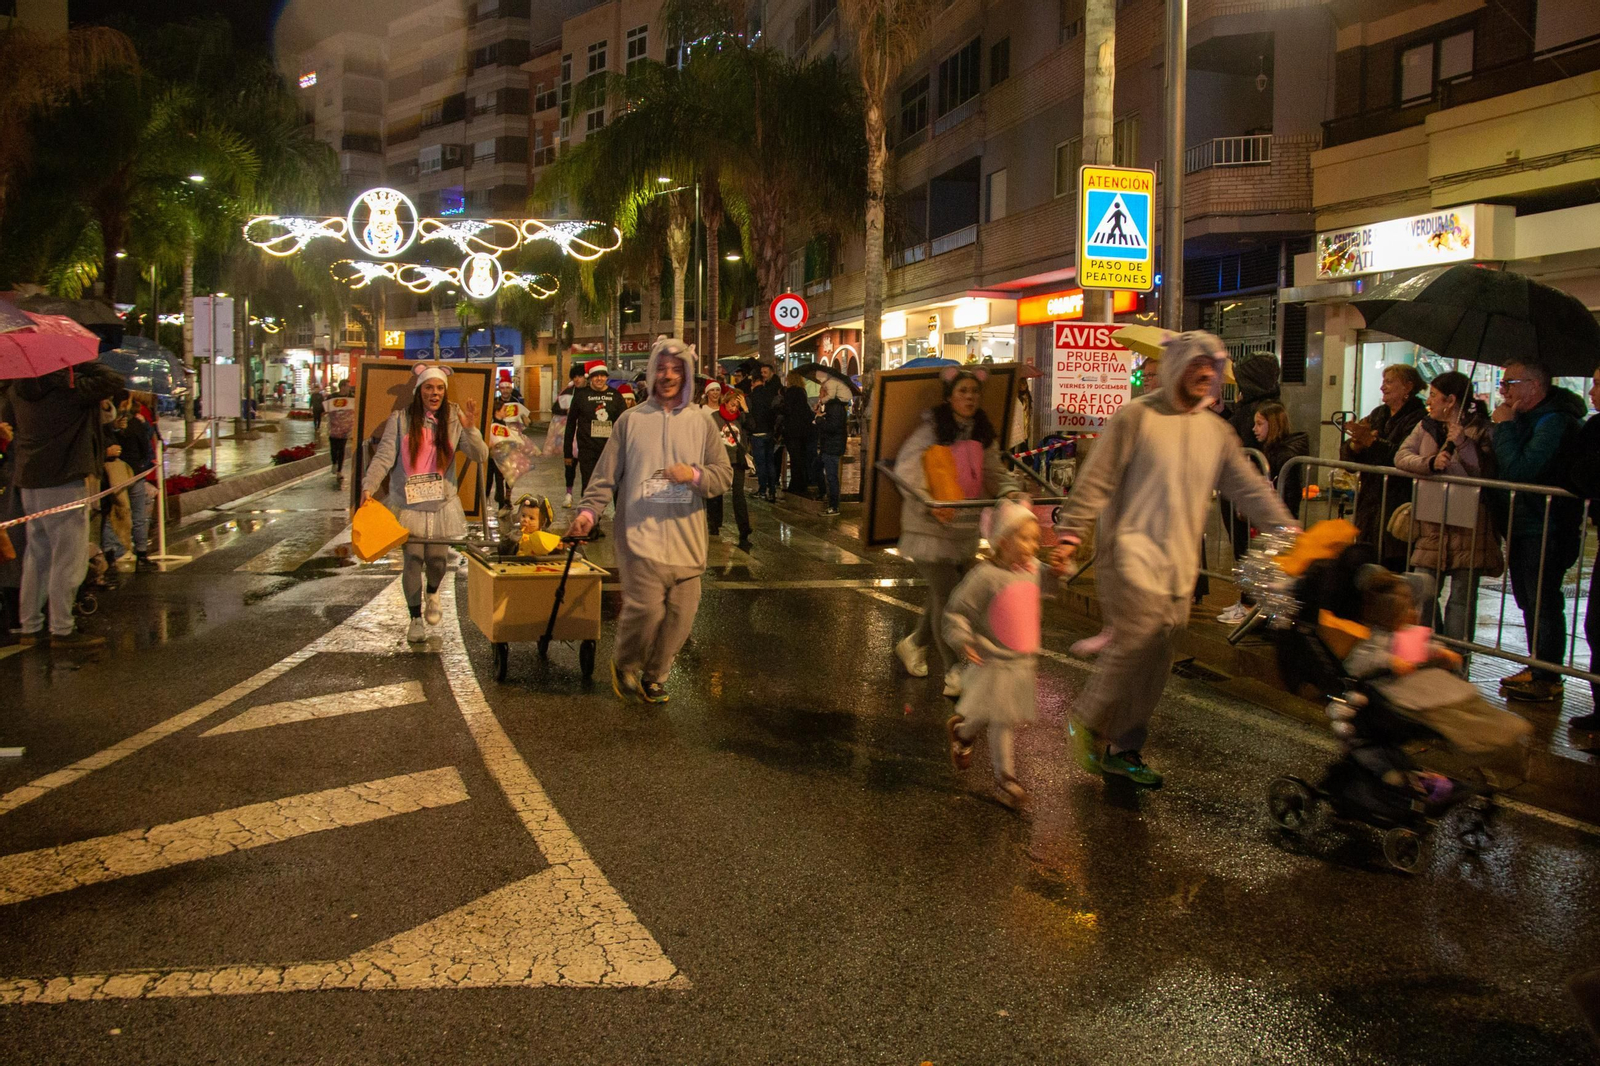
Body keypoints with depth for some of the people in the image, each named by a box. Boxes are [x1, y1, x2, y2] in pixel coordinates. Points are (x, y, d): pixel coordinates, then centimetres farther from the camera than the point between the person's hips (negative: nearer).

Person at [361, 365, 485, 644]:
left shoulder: (454, 419, -2)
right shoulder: (401, 420, -5)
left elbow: (481, 456, -8)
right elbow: (383, 457, -9)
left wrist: (470, 429, -25)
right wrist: (369, 487, -23)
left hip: (441, 504, 1)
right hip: (408, 504, -1)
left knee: (437, 558, 0)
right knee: (413, 559, -4)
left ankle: (433, 594, 36)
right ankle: (416, 618, 14)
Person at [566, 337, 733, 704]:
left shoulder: (702, 420, 8)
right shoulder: (631, 420, 5)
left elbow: (725, 475, 6)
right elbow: (606, 475, 6)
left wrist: (695, 475, -12)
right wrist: (588, 511, -5)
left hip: (686, 539, 3)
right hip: (640, 535, -2)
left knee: (680, 613, 3)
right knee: (646, 608, -13)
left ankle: (654, 677, 24)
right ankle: (624, 665, 16)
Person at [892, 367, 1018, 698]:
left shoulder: (983, 434, 9)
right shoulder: (931, 429, -10)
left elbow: (994, 471, 9)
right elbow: (907, 470, -17)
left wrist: (1008, 491, -13)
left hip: (966, 527, 6)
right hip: (931, 526, -6)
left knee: (944, 596, 11)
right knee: (947, 597, -8)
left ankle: (913, 644, 36)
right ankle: (954, 673, 0)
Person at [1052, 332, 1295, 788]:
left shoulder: (1216, 430, 13)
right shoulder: (1137, 417, -5)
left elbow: (1251, 488, 13)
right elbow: (1096, 479, -8)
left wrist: (1289, 532, 3)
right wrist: (1070, 534, -14)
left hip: (1180, 564, 6)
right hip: (1134, 551, -6)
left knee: (1156, 663, 7)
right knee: (1136, 640, -18)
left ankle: (1124, 749, 18)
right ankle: (1087, 721, 4)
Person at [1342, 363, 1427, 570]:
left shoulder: (1419, 419, -7)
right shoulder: (1378, 415, 16)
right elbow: (1348, 459, 12)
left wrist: (1373, 442, -24)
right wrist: (1355, 445, -9)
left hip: (1398, 505, -7)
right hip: (1370, 503, 7)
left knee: (1393, 563, -9)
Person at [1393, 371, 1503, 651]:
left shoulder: (1481, 429, -4)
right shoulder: (1426, 426, 12)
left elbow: (1487, 473, -10)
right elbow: (1402, 456, -1)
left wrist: (1463, 443, -18)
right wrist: (1430, 462, -18)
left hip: (1468, 524, -5)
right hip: (1430, 523, 5)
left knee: (1462, 595, 0)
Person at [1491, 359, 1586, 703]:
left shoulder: (1555, 422, -18)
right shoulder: (1528, 418, 13)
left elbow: (1518, 469, -27)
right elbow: (1499, 468, 16)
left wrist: (1504, 426, -18)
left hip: (1547, 529, -10)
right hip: (1523, 526, 10)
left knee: (1543, 603, -4)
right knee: (1528, 600, 16)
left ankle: (1548, 679, 5)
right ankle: (1537, 668, 27)